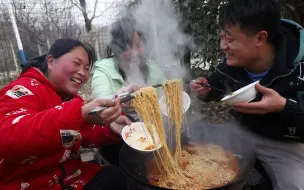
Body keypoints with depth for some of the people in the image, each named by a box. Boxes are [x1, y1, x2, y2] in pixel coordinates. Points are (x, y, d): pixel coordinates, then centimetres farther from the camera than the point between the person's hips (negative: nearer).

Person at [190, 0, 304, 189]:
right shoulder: (231, 63, -14)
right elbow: (219, 86, 4)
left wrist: (284, 107, -38)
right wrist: (206, 90, -18)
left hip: (286, 144, -3)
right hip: (243, 131, 4)